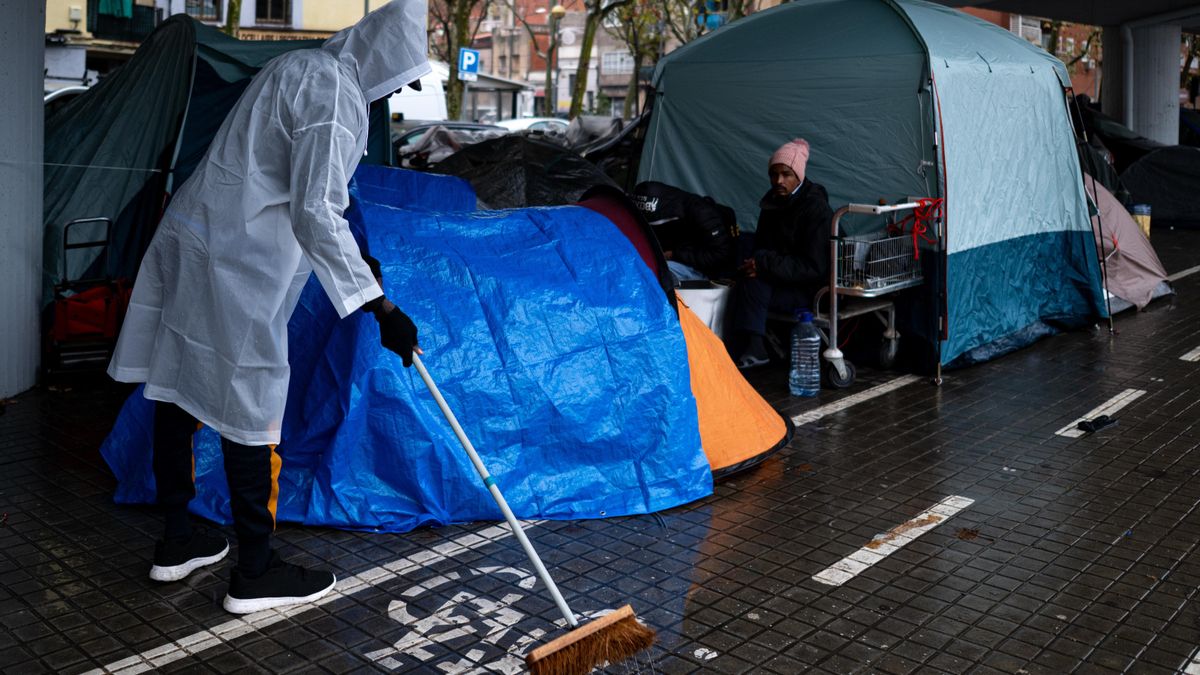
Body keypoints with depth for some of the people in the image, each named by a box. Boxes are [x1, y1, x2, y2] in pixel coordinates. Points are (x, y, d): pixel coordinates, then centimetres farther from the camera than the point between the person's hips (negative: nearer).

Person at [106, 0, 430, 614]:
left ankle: (176, 542, 31)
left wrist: (356, 258, 33)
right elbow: (317, 215, -21)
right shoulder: (335, 91, -15)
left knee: (178, 388, 15)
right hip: (240, 262, -10)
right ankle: (255, 574, 12)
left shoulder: (301, 68, 17)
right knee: (248, 407, -1)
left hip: (192, 236, 10)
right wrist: (381, 309, -18)